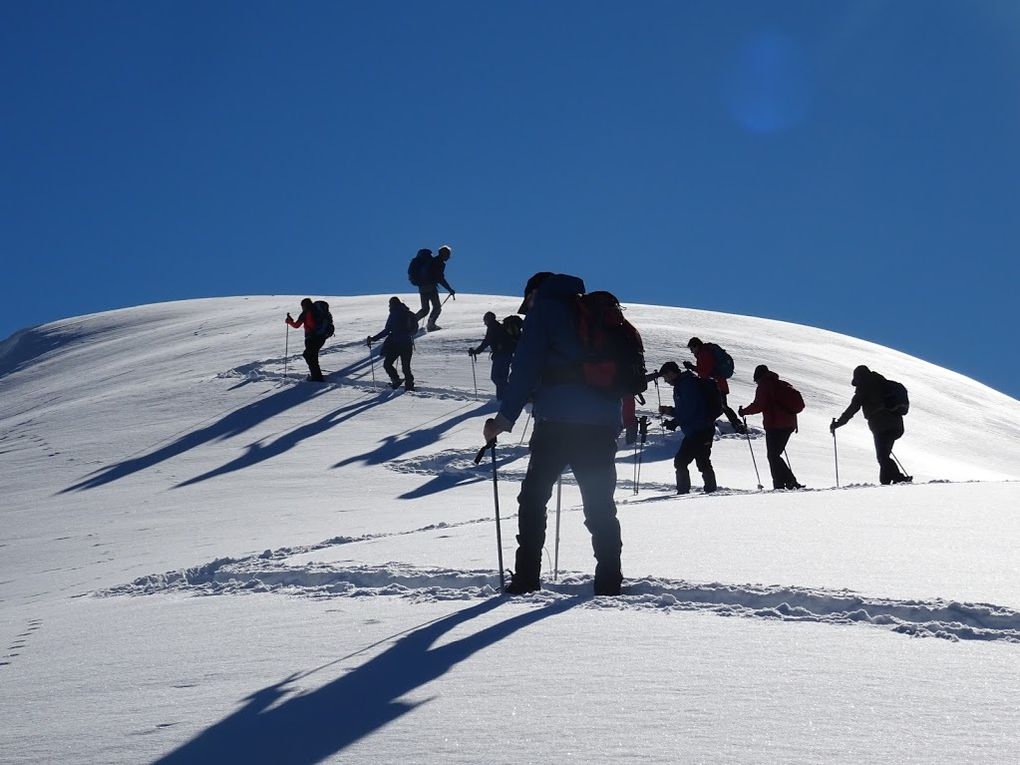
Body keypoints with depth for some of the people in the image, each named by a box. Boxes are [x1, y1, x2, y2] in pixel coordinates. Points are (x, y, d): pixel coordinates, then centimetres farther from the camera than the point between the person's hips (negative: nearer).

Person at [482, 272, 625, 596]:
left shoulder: (543, 310, 5)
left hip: (557, 421, -5)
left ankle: (526, 579, -1)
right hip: (603, 422, 5)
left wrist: (505, 418, -5)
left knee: (533, 499, 5)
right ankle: (609, 583, 1)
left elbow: (526, 367, -5)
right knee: (600, 503, 8)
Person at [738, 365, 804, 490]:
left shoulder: (763, 386, -5)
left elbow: (758, 406, -14)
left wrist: (744, 411, 0)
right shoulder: (783, 385, 18)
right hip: (789, 425, 8)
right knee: (776, 455, 16)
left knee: (773, 456, -3)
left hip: (774, 425, -8)